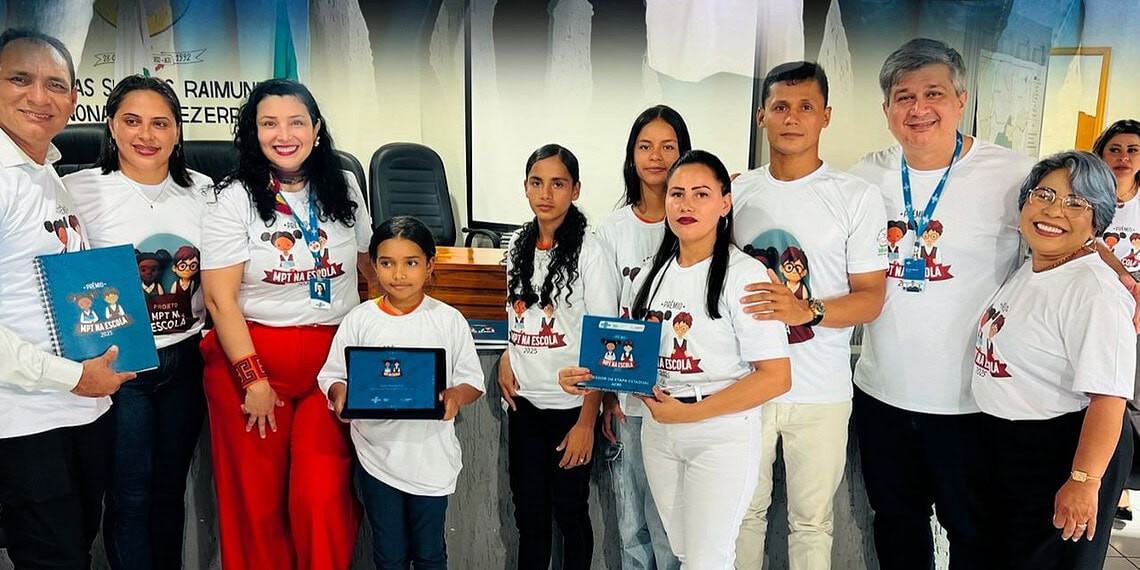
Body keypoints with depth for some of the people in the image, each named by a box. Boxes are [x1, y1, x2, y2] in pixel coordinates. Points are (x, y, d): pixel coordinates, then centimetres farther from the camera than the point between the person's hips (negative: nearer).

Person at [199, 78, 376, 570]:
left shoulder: (343, 188, 6)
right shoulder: (235, 198, -4)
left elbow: (368, 261, 19)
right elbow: (220, 297, -8)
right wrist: (253, 379, -12)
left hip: (335, 358, 2)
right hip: (251, 358, -1)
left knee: (324, 497, -3)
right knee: (258, 499, 8)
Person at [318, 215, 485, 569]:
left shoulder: (449, 320, -5)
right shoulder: (359, 320, -3)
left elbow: (473, 381, -2)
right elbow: (332, 376, 1)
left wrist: (456, 395, -23)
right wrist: (340, 394, -21)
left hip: (431, 458, -1)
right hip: (377, 457, 1)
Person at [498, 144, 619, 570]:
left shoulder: (590, 251, -11)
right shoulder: (519, 245, 6)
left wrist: (586, 421, -15)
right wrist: (507, 356, 1)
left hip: (570, 405, -5)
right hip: (524, 402, 5)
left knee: (570, 513, 9)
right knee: (529, 513, 15)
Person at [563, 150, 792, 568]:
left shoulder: (743, 274, -13)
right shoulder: (651, 273, 6)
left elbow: (776, 377, -17)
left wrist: (688, 412, -19)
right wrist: (588, 375, -4)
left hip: (722, 436, -5)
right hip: (658, 434, 6)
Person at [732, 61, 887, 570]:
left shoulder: (858, 198, -5)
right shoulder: (737, 192, 4)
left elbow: (871, 297, -7)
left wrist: (808, 311, -23)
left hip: (821, 393, -2)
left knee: (811, 521, 13)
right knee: (744, 512, 16)